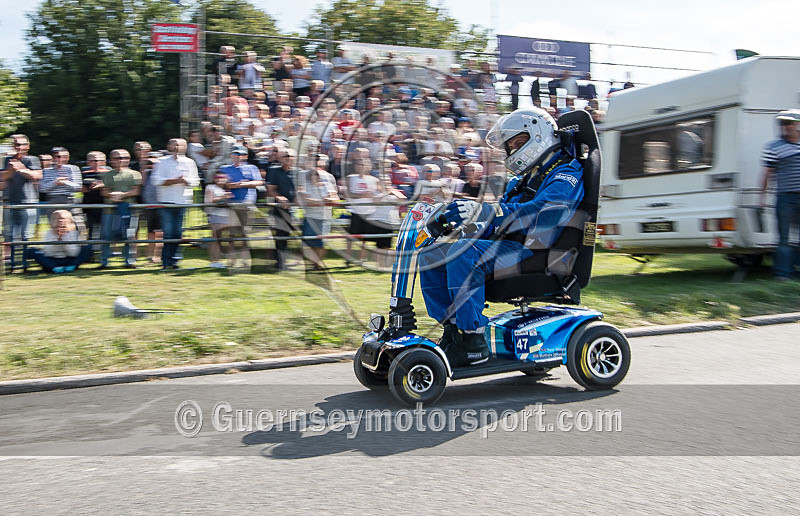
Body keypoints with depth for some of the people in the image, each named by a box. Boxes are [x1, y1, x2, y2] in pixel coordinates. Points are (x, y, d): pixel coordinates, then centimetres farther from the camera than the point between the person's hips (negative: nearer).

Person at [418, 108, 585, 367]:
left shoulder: (566, 174, -3)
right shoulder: (522, 180, 27)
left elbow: (542, 211, -24)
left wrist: (484, 211, -36)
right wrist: (468, 226, 2)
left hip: (532, 253, -9)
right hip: (506, 246, 9)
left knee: (463, 253, -33)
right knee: (430, 255, -1)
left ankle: (473, 342, -29)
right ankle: (453, 330, -4)